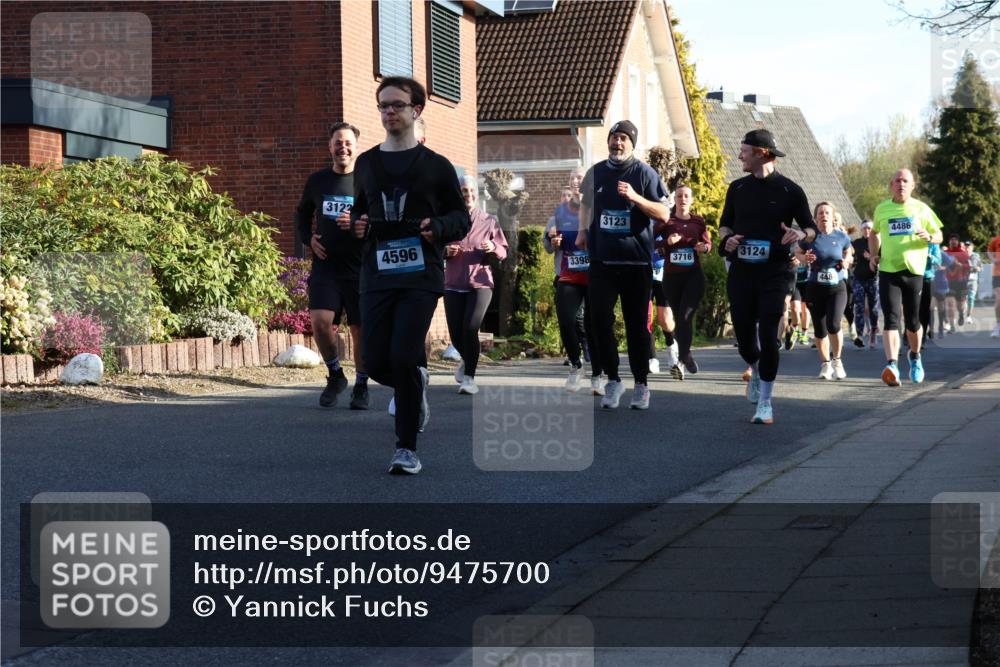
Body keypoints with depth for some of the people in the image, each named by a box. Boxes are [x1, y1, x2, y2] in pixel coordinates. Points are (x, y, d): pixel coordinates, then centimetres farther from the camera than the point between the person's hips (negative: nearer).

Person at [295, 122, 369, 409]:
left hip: (360, 267, -1)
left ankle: (361, 386, 22)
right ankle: (335, 374, 9)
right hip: (325, 265, 2)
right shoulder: (317, 180, 9)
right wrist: (308, 238, 8)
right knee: (320, 321, -15)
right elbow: (302, 212, 25)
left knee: (360, 329, 3)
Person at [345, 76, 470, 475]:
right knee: (376, 363, -2)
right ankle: (417, 384, 34)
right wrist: (356, 225, 3)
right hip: (377, 276, 4)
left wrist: (438, 227, -15)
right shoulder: (366, 164, 14)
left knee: (404, 359, -15)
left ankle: (407, 448, -4)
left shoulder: (435, 166, 3)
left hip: (421, 277, -4)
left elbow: (462, 219, 6)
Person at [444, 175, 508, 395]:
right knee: (456, 335, 2)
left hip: (480, 283, -1)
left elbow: (503, 253, 7)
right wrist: (446, 251, -11)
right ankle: (467, 361, 35)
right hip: (453, 284, 2)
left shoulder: (489, 221, 5)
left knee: (470, 329, -18)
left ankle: (469, 378, -9)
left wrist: (493, 248, -15)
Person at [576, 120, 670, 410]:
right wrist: (583, 230, 13)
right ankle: (613, 379, 5)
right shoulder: (596, 172, 10)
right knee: (600, 320, -7)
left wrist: (635, 198, -18)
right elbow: (586, 204, 27)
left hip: (636, 261, -3)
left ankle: (641, 385, 13)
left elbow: (664, 213, -5)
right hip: (602, 259, 3)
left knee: (637, 325, 3)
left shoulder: (644, 173, -1)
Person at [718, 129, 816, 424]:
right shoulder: (738, 187, 11)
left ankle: (765, 403, -4)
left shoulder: (789, 190, 0)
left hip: (775, 272, -4)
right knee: (744, 334, 6)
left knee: (768, 336, -11)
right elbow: (724, 223, 21)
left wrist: (801, 234, -19)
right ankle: (755, 371, 40)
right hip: (741, 270, 4)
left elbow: (812, 228, 5)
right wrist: (727, 238, -2)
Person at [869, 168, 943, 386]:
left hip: (914, 270, 0)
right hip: (888, 271, 0)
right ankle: (891, 365, -27)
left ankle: (915, 356, 37)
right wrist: (873, 254, 10)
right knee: (891, 319, -15)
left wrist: (929, 237, -15)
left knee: (912, 321, 9)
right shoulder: (881, 209, 7)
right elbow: (874, 233, 25)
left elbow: (939, 235, 8)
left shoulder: (921, 209, 4)